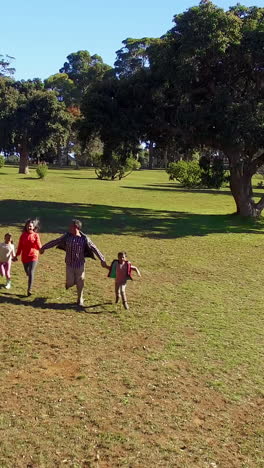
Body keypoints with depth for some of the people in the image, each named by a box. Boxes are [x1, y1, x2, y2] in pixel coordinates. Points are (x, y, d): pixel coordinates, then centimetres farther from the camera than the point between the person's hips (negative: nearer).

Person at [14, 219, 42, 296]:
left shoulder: (36, 235, -4)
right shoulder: (23, 235, 2)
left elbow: (39, 247, -6)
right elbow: (20, 246, 7)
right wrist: (16, 256, 7)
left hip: (33, 257, -3)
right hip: (24, 257, 3)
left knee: (31, 273, -15)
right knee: (27, 273, 16)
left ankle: (29, 290, -11)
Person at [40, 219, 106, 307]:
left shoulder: (84, 238, -13)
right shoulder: (67, 236, -6)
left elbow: (94, 248, -9)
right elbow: (55, 241, 3)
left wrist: (102, 259, -10)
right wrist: (44, 247, 9)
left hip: (80, 265, -1)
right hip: (69, 264, 1)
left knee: (80, 284, 9)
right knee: (70, 283, -1)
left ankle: (80, 300, 32)